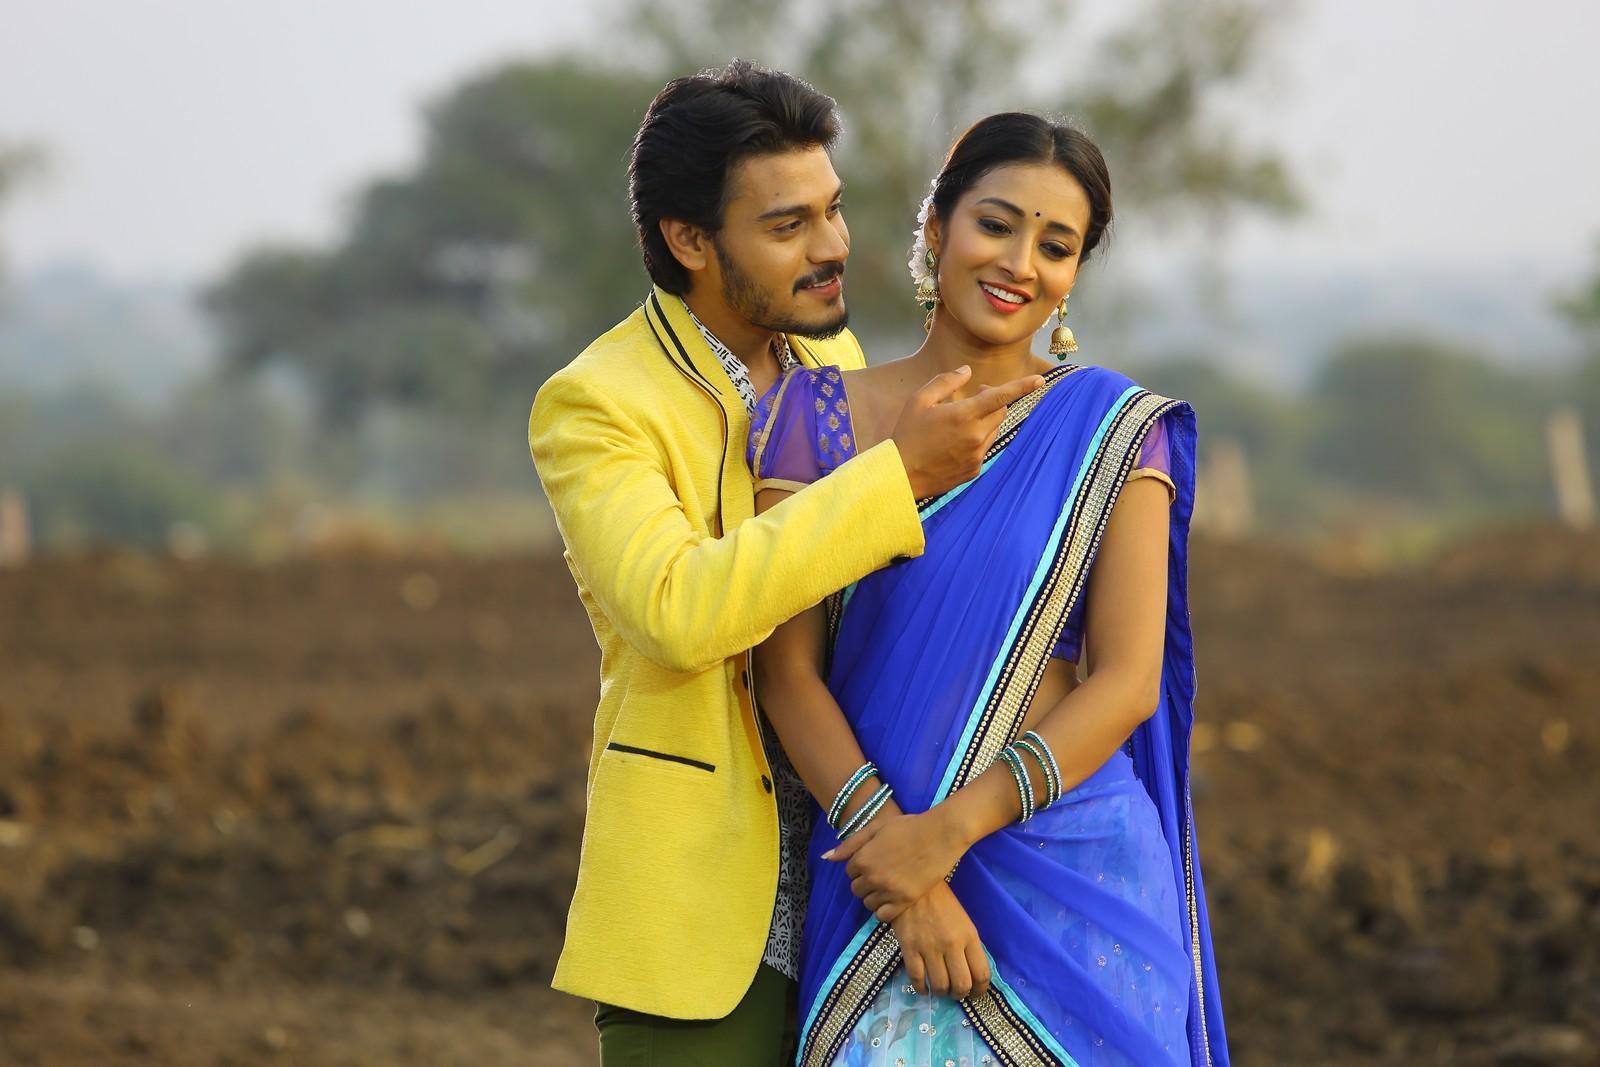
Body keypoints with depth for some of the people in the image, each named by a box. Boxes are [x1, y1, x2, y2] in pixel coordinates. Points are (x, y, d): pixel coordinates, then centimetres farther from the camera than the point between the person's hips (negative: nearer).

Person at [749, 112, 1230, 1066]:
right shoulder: (817, 417, 3)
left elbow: (1127, 683, -6)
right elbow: (788, 671, -2)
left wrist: (949, 828, -16)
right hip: (874, 864, 1)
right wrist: (888, 838, -15)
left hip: (1074, 879, -1)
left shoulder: (1111, 430, 0)